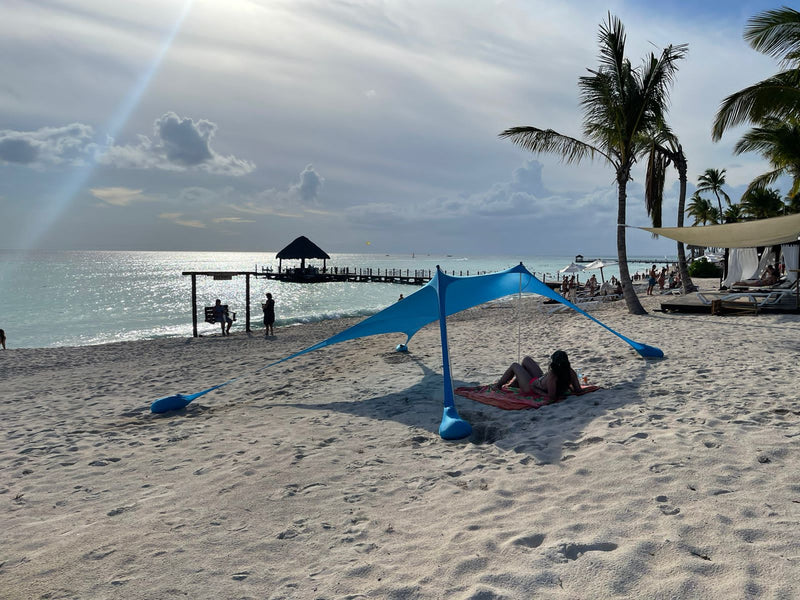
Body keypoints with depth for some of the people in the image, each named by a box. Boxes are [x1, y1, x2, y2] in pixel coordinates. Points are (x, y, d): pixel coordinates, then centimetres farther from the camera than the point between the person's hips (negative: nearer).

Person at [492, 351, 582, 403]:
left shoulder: (552, 376, -44)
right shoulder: (570, 372, -27)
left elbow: (551, 398, -39)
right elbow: (578, 390, -17)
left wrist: (539, 392, -24)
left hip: (530, 387, -7)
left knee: (514, 365, 15)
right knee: (526, 359, 23)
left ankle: (498, 385, 42)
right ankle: (514, 382, 49)